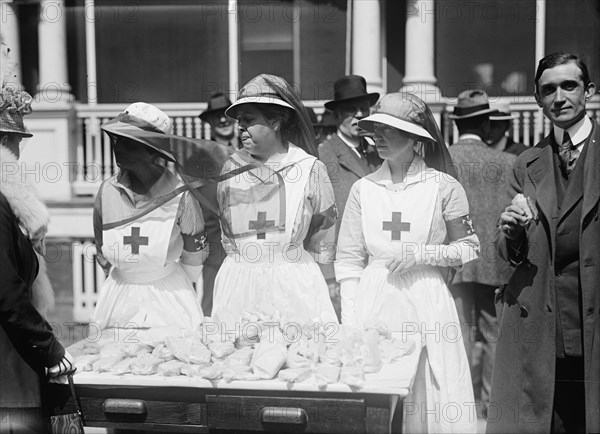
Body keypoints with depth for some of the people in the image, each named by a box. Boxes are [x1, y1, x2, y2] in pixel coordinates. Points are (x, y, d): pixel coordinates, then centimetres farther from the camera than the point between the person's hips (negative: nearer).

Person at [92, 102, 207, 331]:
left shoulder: (179, 196, -16)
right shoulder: (107, 192, -7)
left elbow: (194, 260, -2)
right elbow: (103, 256, 7)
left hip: (170, 295, -2)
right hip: (119, 295, 3)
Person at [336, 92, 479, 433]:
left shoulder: (444, 187, -2)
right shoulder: (363, 189, 5)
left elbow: (468, 247, 6)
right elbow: (349, 261, 6)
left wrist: (421, 254, -10)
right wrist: (349, 324, 0)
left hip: (427, 302, -2)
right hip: (374, 302, 2)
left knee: (428, 402, 2)